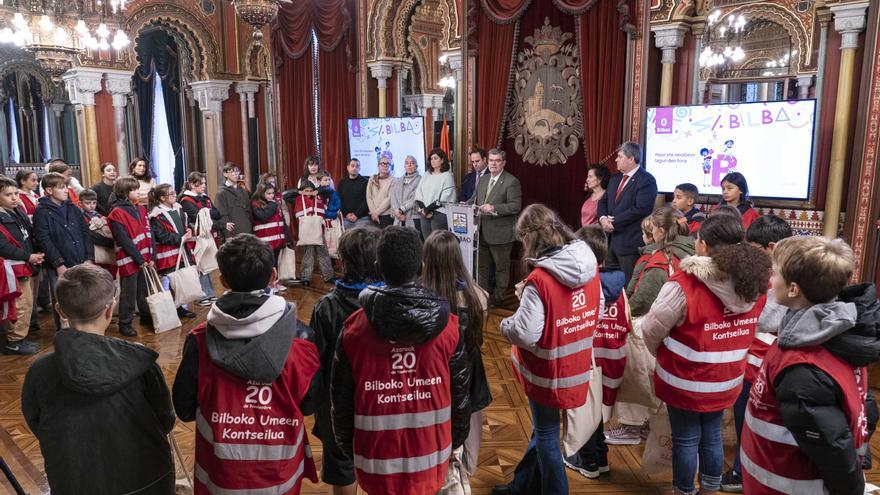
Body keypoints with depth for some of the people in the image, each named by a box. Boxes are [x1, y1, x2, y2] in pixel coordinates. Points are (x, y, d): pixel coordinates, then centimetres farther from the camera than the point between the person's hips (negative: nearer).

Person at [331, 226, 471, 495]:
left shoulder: (354, 329, -13)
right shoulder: (448, 325, -11)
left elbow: (341, 397, -3)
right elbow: (460, 392, -1)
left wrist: (347, 446, 14)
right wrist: (455, 440, 16)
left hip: (377, 458, 0)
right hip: (430, 457, 1)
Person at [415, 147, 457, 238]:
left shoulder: (447, 176, -1)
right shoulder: (426, 175, 15)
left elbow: (444, 198, -9)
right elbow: (418, 193, 9)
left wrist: (428, 209, -10)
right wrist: (422, 209, -7)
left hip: (439, 214, -5)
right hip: (424, 214, 5)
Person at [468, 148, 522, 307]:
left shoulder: (511, 182, -10)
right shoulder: (483, 180, 14)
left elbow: (515, 206, -18)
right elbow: (474, 199, 20)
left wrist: (493, 208, -25)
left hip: (500, 233, -7)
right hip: (482, 232, 7)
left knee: (501, 267, 7)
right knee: (481, 265, 15)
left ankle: (499, 297, 19)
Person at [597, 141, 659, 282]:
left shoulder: (647, 180, -11)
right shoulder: (615, 178, 15)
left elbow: (641, 209, -21)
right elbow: (603, 201, 18)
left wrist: (614, 222, -17)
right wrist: (603, 218, -4)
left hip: (630, 242, -8)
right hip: (610, 239, 8)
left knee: (628, 283, -2)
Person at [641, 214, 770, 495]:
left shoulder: (685, 284, -25)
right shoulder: (757, 282, -8)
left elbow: (652, 330, -15)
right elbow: (752, 332, 1)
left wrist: (661, 354, 6)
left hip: (685, 381, -5)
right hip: (726, 381, 5)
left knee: (686, 440, 13)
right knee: (712, 437, 22)